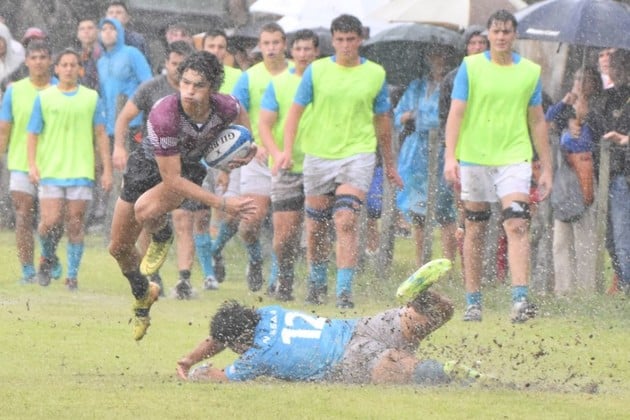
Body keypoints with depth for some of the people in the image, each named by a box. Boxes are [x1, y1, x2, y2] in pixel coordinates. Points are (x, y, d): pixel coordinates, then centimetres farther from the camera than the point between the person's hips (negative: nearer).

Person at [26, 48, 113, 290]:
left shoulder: (91, 98, 8)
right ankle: (47, 258, 18)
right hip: (50, 171, 0)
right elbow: (33, 134, 6)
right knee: (51, 221, -10)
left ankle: (72, 275, 5)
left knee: (75, 224, -2)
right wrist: (32, 165, -8)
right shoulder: (44, 98, 6)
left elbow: (101, 136, 10)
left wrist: (107, 170, 5)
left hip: (81, 171, 0)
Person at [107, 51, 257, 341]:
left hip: (190, 168, 0)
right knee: (119, 248, 9)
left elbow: (240, 114, 4)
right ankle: (143, 295, 41)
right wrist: (222, 204, -36)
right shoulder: (162, 117, -38)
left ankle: (162, 238, 4)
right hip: (149, 165, 0)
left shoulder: (224, 107, -27)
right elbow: (171, 179, -33)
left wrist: (247, 146, -11)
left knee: (145, 210, -33)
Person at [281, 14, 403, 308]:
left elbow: (382, 120, 14)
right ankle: (317, 282, 30)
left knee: (346, 221, -17)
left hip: (357, 154, -1)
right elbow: (296, 110, 3)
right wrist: (287, 149, -10)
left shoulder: (375, 74, 5)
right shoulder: (316, 71, 2)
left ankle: (344, 290, -18)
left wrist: (389, 165, 19)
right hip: (318, 154, 1)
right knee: (315, 227, 9)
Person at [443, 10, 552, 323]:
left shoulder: (530, 71, 7)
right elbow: (456, 113, -3)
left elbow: (537, 121, 13)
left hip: (514, 158, 0)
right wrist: (450, 156, -15)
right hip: (474, 157, 0)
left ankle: (520, 298, -22)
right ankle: (472, 302, 14)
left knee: (517, 226, -15)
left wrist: (546, 167, 12)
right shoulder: (470, 67, 1)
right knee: (474, 230, 5)